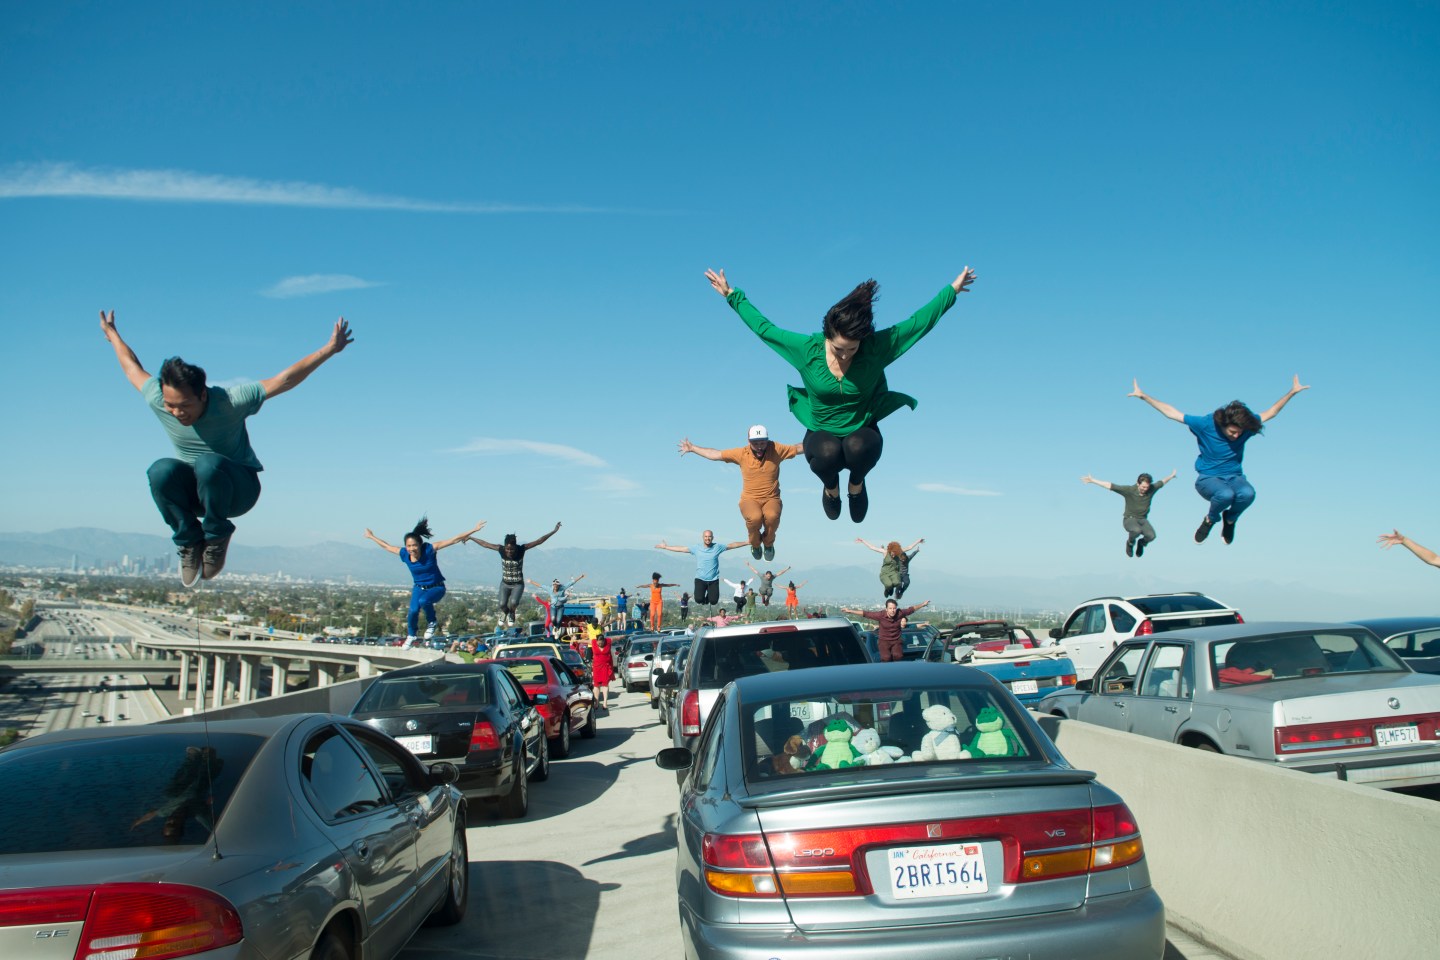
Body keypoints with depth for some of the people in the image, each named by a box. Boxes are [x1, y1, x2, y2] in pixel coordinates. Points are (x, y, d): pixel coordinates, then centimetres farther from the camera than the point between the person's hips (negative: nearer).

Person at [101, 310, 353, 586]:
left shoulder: (230, 400, -24)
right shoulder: (157, 400, -14)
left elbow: (283, 380, -22)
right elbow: (132, 367, 8)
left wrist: (329, 349, -24)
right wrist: (112, 334, 24)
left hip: (238, 489, -3)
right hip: (191, 491, 3)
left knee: (209, 464, -38)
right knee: (161, 470, -31)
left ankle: (216, 537, -14)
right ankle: (189, 540, -11)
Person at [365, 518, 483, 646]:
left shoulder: (429, 549, -22)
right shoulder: (404, 554, -11)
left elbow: (454, 540, -24)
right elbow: (387, 546, 9)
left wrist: (473, 530, -28)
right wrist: (372, 537, 22)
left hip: (436, 587, -4)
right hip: (419, 588, 4)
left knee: (423, 601, -34)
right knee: (413, 610, -18)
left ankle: (431, 623, -5)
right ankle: (411, 636, 10)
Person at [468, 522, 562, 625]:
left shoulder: (521, 549, -18)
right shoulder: (501, 549, -14)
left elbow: (539, 541, -20)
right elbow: (484, 544, -2)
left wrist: (554, 531, -24)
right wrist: (470, 538, 5)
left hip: (518, 584, -2)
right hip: (505, 583, 2)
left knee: (513, 603, -23)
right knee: (502, 604, -11)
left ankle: (511, 613, 15)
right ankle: (504, 613, 29)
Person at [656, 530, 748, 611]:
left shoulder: (717, 547, 1)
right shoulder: (696, 548, 1)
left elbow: (732, 545, 4)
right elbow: (681, 549, 4)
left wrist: (747, 542, 2)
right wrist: (666, 547, 3)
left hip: (713, 580, 0)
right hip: (700, 579, 0)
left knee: (713, 601, -9)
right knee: (699, 599, -18)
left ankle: (709, 596, 30)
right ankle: (705, 599, 22)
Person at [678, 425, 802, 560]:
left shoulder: (776, 450, -4)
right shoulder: (742, 453, -1)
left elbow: (798, 448, 8)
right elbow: (715, 454, 7)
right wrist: (692, 448, 10)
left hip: (771, 499, 0)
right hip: (750, 499, 0)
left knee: (772, 516, -35)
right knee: (755, 517, -35)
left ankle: (768, 543, 0)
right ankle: (755, 544, 1)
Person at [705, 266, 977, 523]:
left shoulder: (877, 347, -16)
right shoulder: (807, 348, -15)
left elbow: (920, 322, -6)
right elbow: (763, 327, -4)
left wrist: (952, 289, -2)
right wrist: (732, 295, -1)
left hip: (862, 432, 0)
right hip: (821, 434, 0)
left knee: (858, 447, -37)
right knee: (827, 453, -36)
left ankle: (856, 484, 3)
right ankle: (831, 487, 4)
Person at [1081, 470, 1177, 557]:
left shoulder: (1151, 489, -6)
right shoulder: (1129, 490, -17)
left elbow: (1161, 482, 16)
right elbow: (1110, 485, -20)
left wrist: (1171, 476, 33)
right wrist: (1092, 480, -23)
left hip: (1143, 520, 4)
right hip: (1130, 519, -4)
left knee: (1151, 535, -26)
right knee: (1137, 530, -37)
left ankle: (1141, 542, 14)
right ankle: (1130, 542, 1)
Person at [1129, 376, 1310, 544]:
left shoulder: (1245, 426, -7)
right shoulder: (1205, 425, -15)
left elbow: (1271, 412, 10)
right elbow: (1171, 412, -13)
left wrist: (1292, 391, 7)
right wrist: (1143, 396, -17)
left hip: (1234, 477, 3)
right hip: (1208, 478, -3)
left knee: (1248, 493, -34)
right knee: (1226, 495, -38)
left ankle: (1230, 519, 1)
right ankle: (1210, 518, -1)